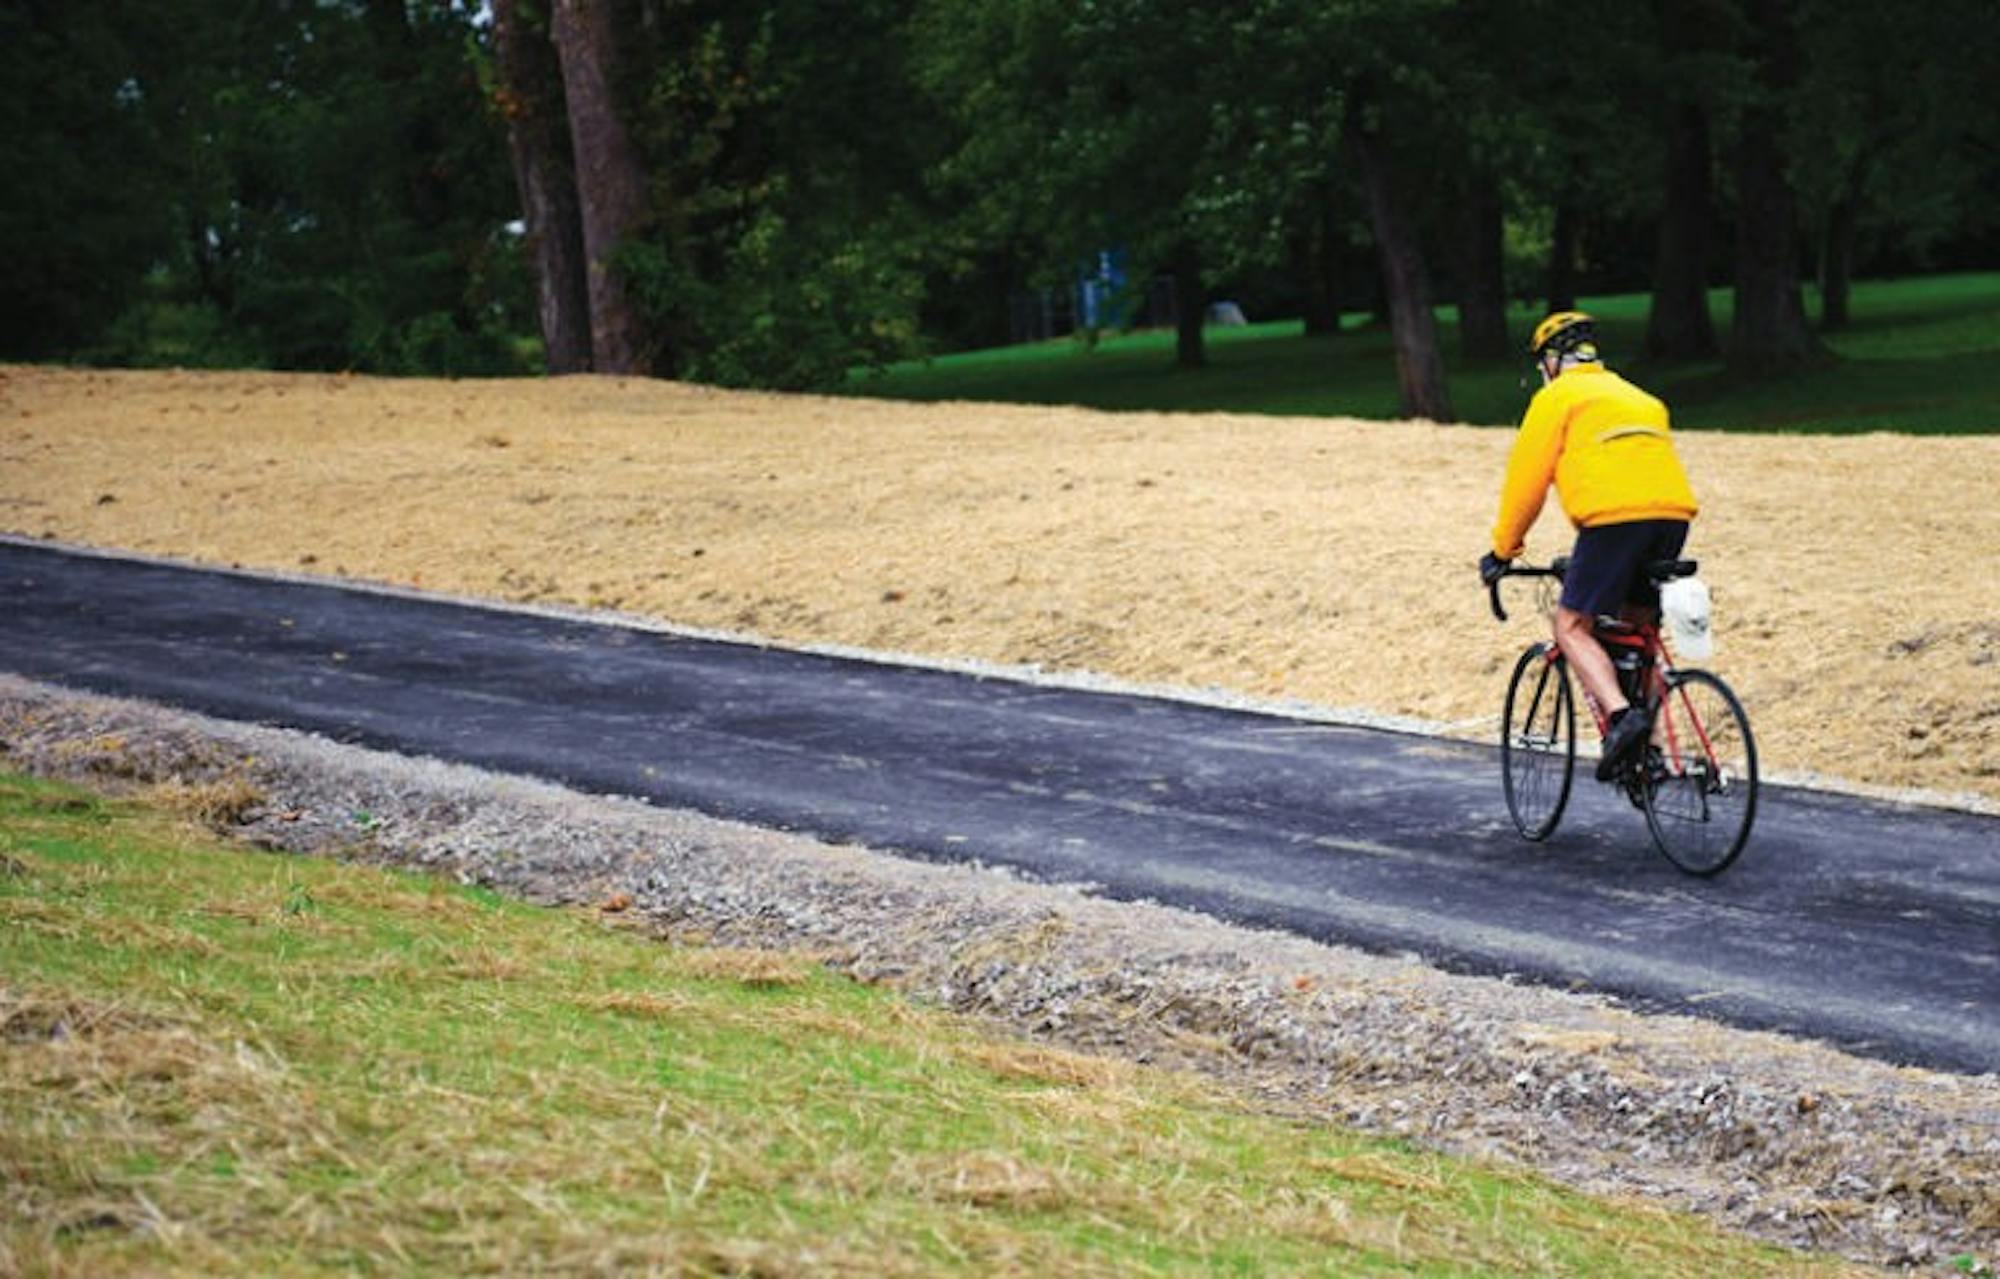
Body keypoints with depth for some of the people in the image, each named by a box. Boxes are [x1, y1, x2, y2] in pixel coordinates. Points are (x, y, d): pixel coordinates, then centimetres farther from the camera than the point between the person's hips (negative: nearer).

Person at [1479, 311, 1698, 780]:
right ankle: (1645, 744, 15)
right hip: (1674, 514, 7)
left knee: (1572, 627, 0)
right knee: (1636, 626, 20)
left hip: (1614, 516, -7)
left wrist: (1503, 549, 17)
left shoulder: (1557, 397, 10)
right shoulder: (1638, 397, 31)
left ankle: (1621, 715, -22)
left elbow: (1526, 478, 8)